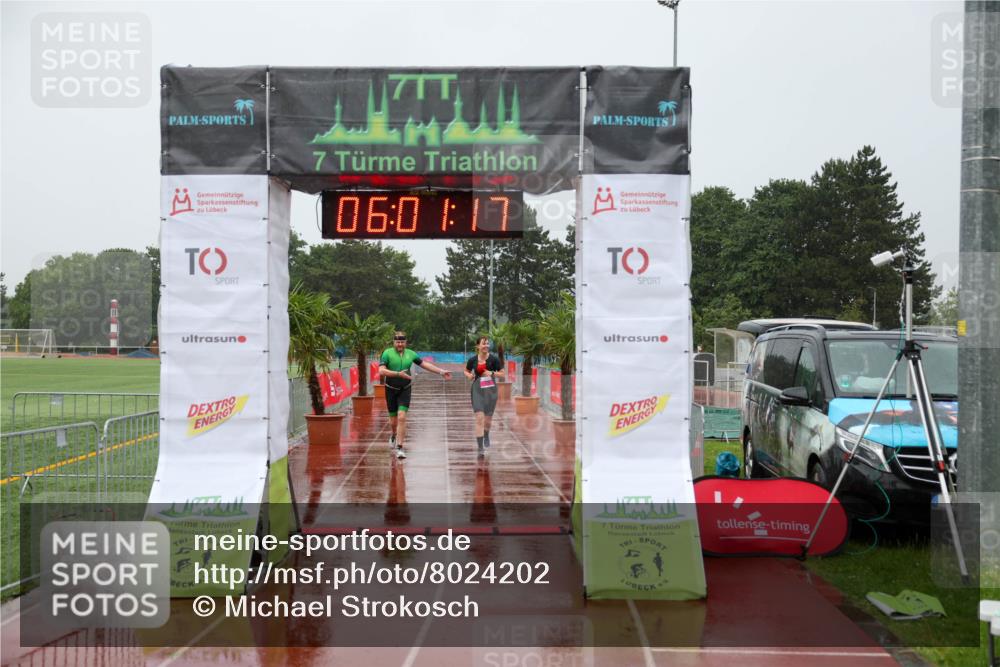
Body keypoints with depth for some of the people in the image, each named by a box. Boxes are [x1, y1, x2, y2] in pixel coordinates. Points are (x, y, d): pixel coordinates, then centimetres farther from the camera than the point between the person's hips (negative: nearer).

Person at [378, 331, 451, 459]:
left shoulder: (410, 353, 2)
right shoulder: (387, 353, -9)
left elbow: (425, 364, 12)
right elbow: (381, 371, -20)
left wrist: (441, 372, 12)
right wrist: (398, 374, -29)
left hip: (405, 390, 1)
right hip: (391, 390, -1)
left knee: (402, 417, -15)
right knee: (393, 420, 10)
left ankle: (399, 448, -11)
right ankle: (394, 435, 46)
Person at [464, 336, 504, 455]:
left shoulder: (494, 359, -8)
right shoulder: (472, 360, -4)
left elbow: (502, 374, -1)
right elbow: (466, 371, 14)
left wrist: (492, 373, -18)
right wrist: (469, 375, -8)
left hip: (491, 390, 1)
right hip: (477, 390, -1)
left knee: (488, 418, 15)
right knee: (479, 417, -12)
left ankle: (486, 436, 48)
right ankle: (481, 448, -10)